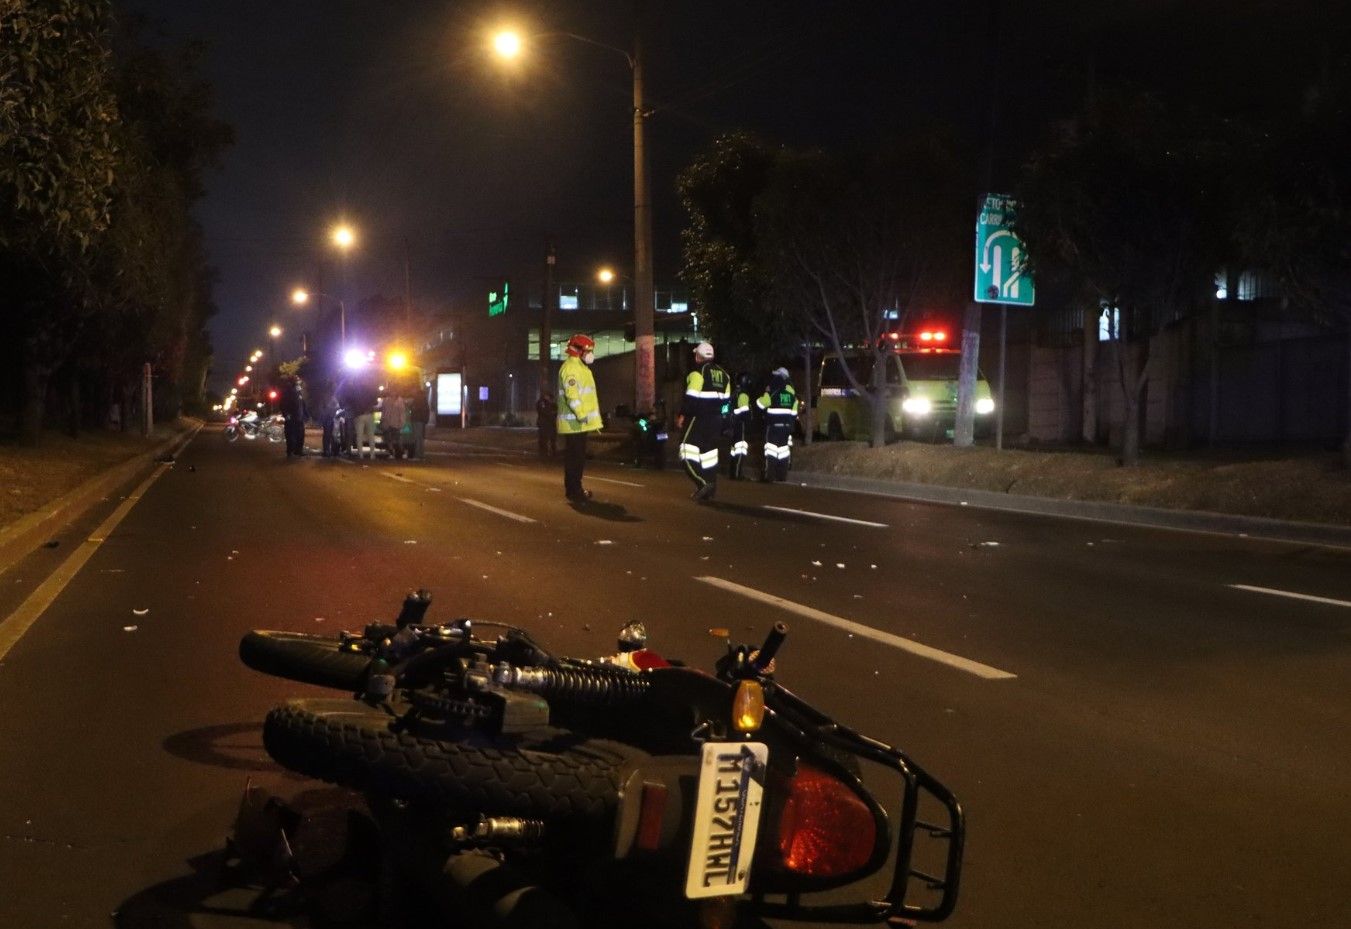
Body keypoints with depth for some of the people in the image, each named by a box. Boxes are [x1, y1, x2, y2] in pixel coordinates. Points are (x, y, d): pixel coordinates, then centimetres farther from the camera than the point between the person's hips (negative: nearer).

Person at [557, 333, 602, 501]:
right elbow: (571, 394, -25)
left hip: (580, 422, 11)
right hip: (574, 422, -11)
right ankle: (573, 490, -6)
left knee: (579, 456, 14)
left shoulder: (580, 368, 21)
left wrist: (594, 419, 22)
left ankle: (575, 488, 21)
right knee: (574, 457, -8)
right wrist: (581, 414, -31)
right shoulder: (570, 368, -13)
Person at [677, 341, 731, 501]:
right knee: (709, 451, 13)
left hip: (699, 418, -8)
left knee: (688, 451, -6)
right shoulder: (722, 373, 14)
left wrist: (682, 416, -10)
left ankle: (702, 482, -20)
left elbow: (691, 397, -16)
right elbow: (726, 399, 17)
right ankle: (711, 488, 13)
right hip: (716, 420, 8)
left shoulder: (698, 372, -11)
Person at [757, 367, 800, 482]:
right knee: (784, 449, 10)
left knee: (771, 450, -6)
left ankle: (770, 476, -12)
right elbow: (794, 412, 13)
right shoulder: (791, 392, 9)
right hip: (787, 425, 6)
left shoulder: (772, 391, -11)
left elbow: (761, 405, -1)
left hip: (773, 425, -6)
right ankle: (782, 476, 11)